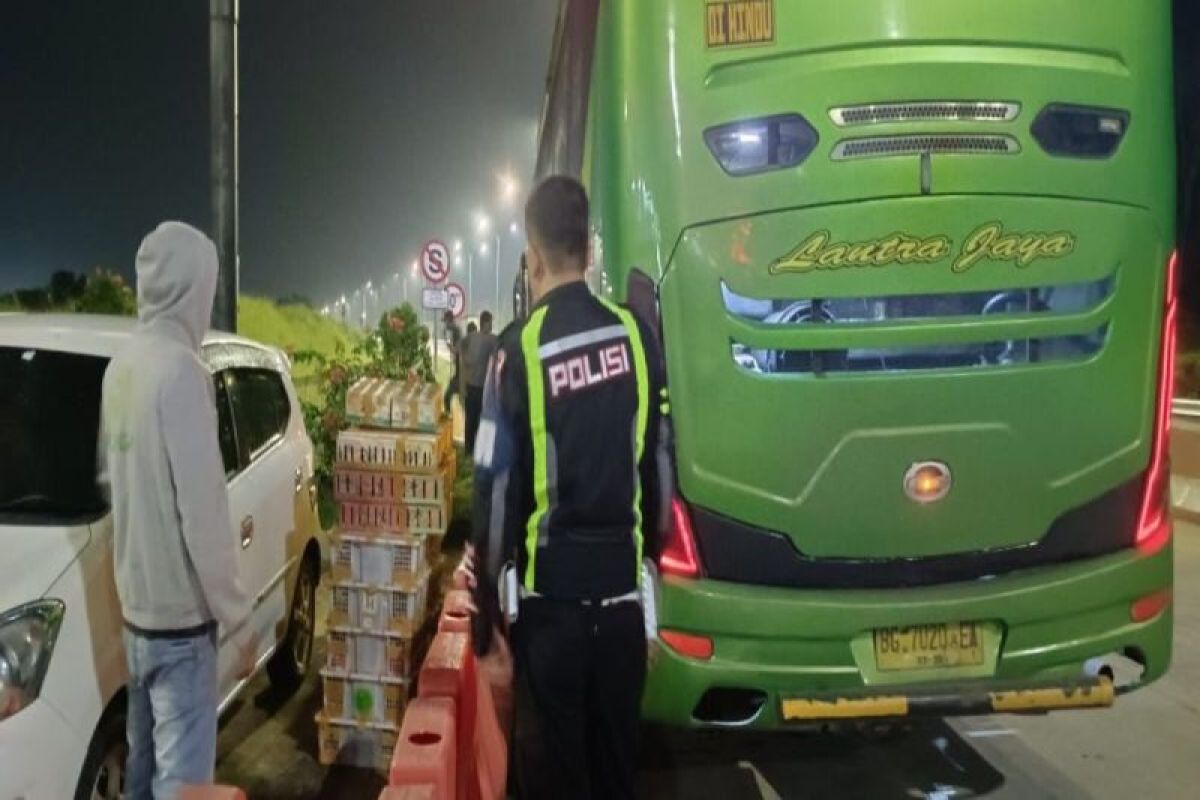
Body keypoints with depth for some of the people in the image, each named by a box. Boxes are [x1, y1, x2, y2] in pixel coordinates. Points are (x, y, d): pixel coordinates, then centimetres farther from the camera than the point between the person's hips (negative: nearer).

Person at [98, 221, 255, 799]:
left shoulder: (121, 366, 4)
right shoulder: (181, 370, -21)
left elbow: (110, 481, 12)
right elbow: (202, 511, -22)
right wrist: (237, 616, -14)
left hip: (135, 605, 8)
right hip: (179, 614, -8)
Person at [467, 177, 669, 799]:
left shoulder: (520, 349, -12)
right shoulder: (634, 334, -1)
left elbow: (496, 486, -9)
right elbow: (658, 461, 5)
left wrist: (484, 597, 0)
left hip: (550, 590, -3)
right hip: (623, 583, 4)